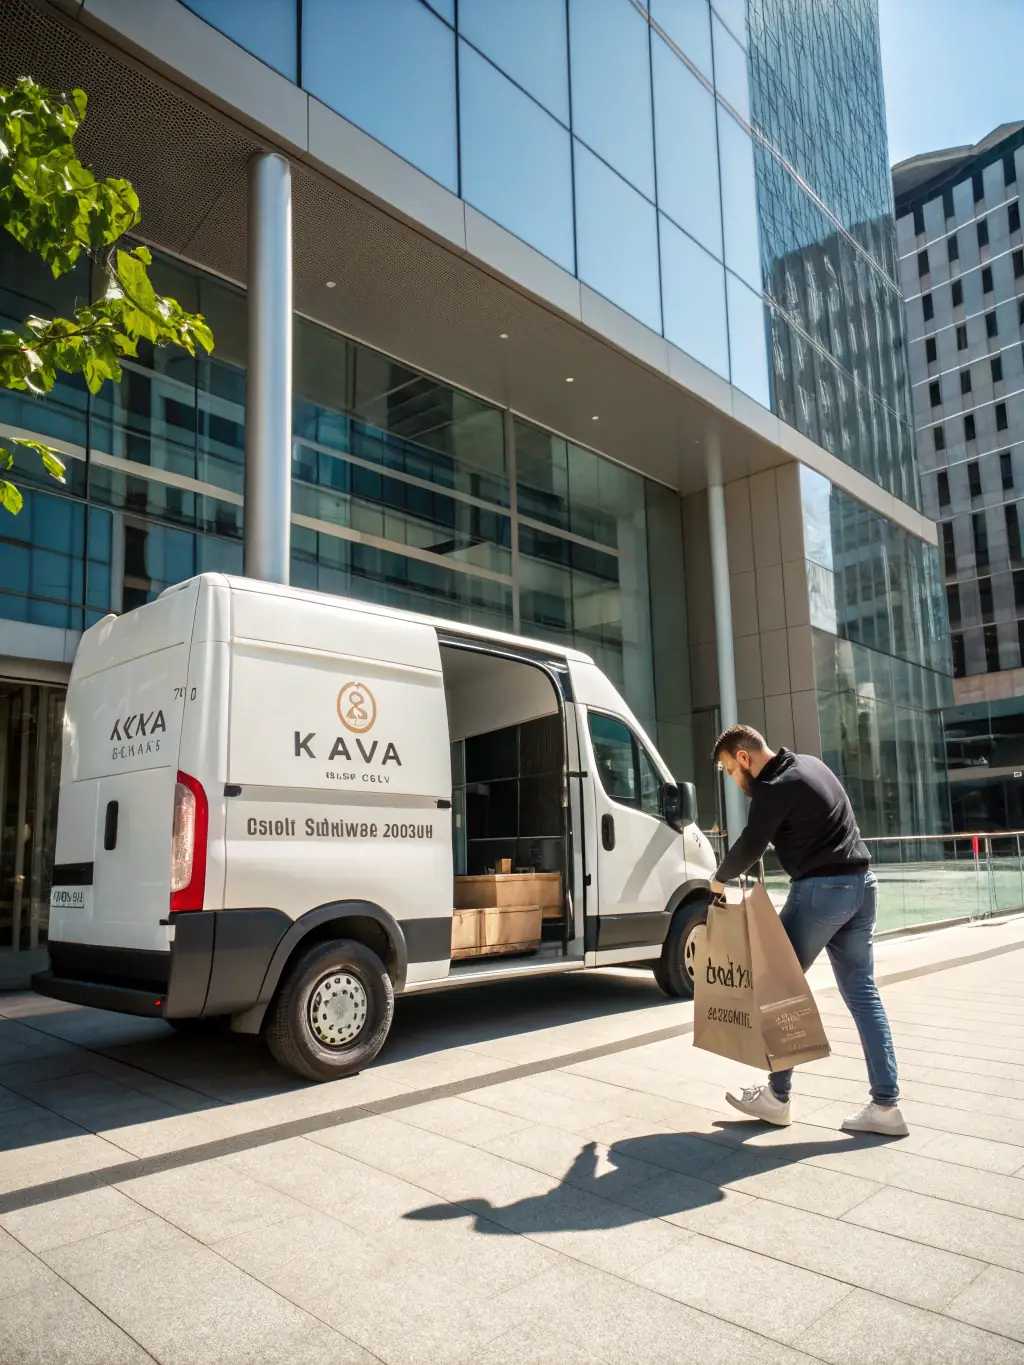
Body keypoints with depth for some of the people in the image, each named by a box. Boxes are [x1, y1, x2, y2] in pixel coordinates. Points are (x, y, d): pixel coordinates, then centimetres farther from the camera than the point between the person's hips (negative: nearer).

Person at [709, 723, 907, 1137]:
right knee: (862, 991, 10)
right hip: (859, 885, 9)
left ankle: (777, 1096, 12)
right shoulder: (809, 764, 14)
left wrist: (720, 879, 3)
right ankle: (885, 1104, 10)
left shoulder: (776, 787, -14)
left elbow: (750, 846, -15)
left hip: (820, 890, -9)